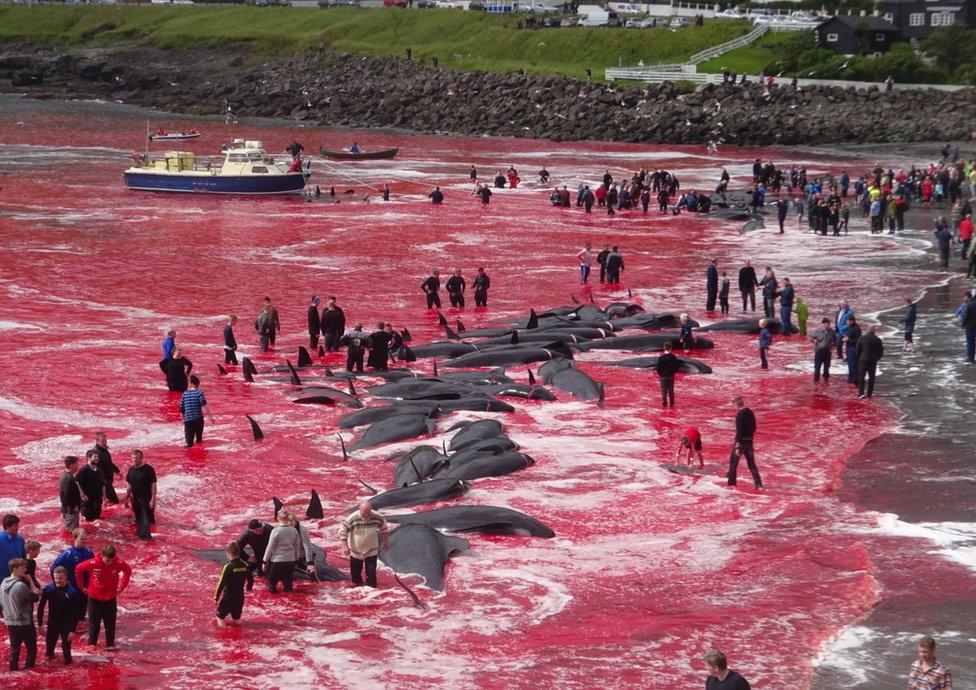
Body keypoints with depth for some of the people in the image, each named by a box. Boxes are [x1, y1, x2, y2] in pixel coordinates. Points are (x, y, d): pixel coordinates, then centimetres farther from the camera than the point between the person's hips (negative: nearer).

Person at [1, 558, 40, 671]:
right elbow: (35, 597, -15)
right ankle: (28, 669, 14)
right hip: (25, 623, -7)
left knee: (14, 649, 17)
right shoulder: (20, 585, -24)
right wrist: (30, 581, -9)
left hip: (10, 623, 7)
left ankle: (14, 668, 22)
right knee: (32, 649, 9)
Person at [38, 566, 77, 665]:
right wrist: (40, 624, -2)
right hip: (52, 624, 3)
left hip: (66, 625, -3)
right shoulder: (48, 589, -11)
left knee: (66, 648, 1)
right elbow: (41, 607, -1)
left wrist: (73, 630, -17)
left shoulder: (72, 592, -18)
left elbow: (75, 613, -14)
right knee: (49, 645, 16)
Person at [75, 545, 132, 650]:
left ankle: (110, 644, 21)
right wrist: (82, 586, -1)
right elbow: (78, 569, -6)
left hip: (111, 599, 1)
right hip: (94, 598, -1)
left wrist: (121, 586, 3)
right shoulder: (93, 563, -23)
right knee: (94, 623, 11)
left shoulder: (118, 563, -18)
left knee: (110, 623, 9)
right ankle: (91, 644, 24)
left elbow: (128, 570, 4)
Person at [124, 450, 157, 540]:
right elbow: (129, 485, 15)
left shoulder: (148, 469, -12)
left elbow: (153, 485, -12)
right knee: (138, 519, 14)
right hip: (135, 499, 6)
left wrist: (153, 499, -16)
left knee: (146, 519, -9)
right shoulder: (131, 470, 6)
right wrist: (127, 498, 14)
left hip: (146, 499, -6)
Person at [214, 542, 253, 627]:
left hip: (228, 596, -5)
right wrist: (249, 587, 32)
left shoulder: (228, 567, -19)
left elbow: (222, 583, -17)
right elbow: (251, 579, 9)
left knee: (220, 614, 8)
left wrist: (216, 597, -9)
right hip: (239, 596, 5)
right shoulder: (245, 565, -4)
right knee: (236, 615, 24)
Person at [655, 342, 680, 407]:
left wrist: (659, 374, 6)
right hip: (671, 376, 2)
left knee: (664, 390, 6)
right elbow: (676, 367, -2)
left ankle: (664, 403, 0)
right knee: (671, 390, 12)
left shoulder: (661, 358, -14)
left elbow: (658, 368, -11)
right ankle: (672, 403, 16)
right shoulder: (673, 357, -8)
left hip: (663, 376, -2)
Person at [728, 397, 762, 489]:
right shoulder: (750, 412, 7)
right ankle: (759, 484, 3)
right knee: (751, 463, 10)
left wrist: (737, 446, -22)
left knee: (733, 462, 7)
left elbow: (739, 431, -22)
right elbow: (754, 427, 16)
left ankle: (731, 483, 10)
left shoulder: (739, 414, -18)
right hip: (749, 442, 7)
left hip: (741, 441, -7)